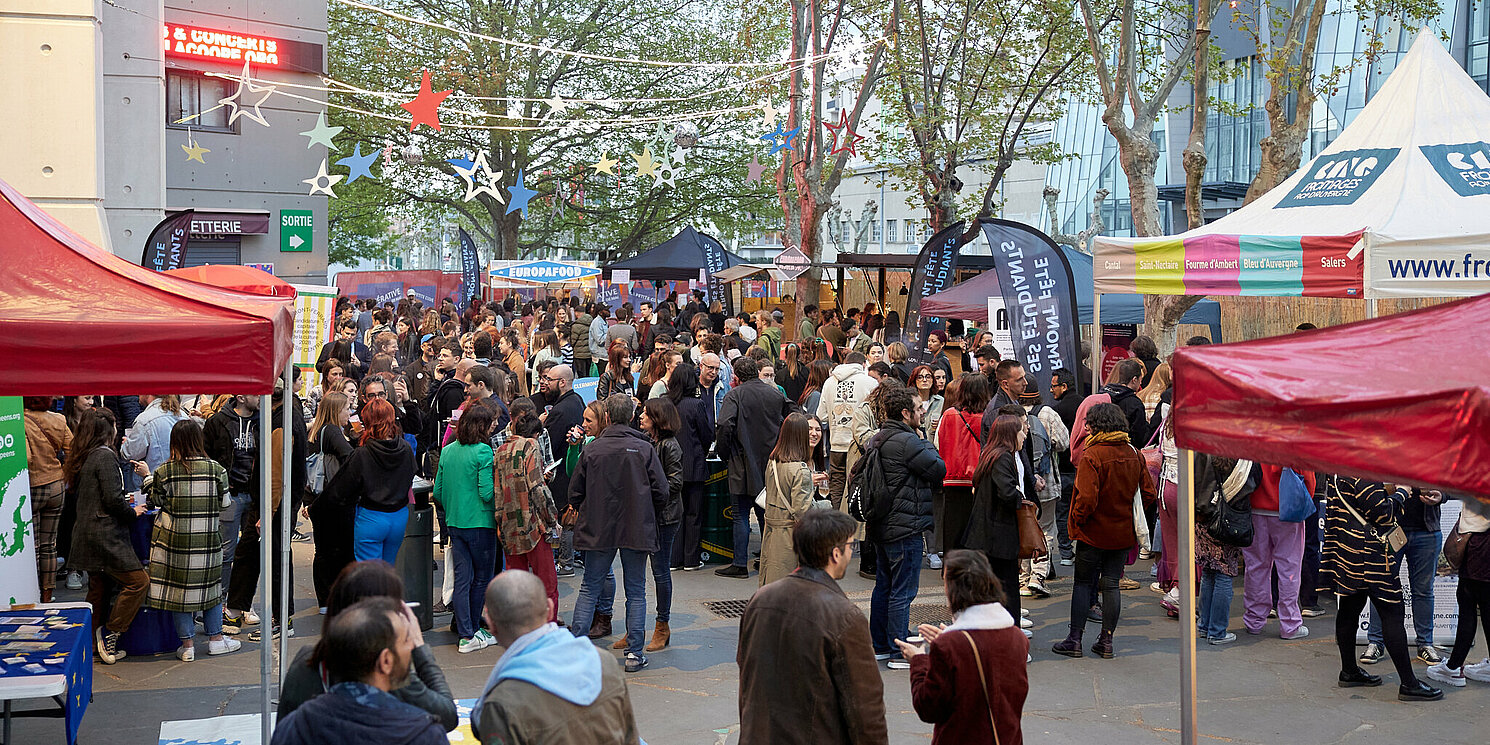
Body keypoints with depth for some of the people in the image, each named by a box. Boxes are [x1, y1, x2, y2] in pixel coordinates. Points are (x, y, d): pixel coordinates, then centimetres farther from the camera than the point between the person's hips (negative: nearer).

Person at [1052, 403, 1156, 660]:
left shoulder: (1091, 456, -18)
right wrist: (1128, 514, 15)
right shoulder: (1134, 455, 2)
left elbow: (1087, 498, -22)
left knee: (1083, 583, 6)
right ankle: (1106, 641, 13)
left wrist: (1076, 521, -7)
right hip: (1123, 533, 5)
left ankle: (1075, 639, 8)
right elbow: (1148, 494, 6)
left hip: (1094, 533, -5)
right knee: (1111, 584, 10)